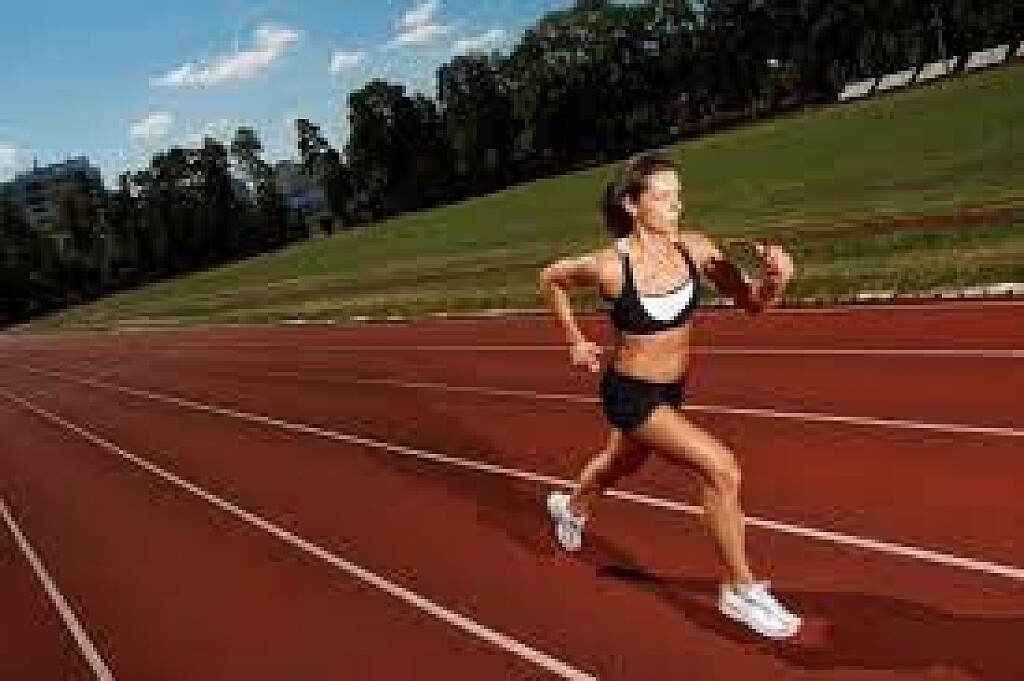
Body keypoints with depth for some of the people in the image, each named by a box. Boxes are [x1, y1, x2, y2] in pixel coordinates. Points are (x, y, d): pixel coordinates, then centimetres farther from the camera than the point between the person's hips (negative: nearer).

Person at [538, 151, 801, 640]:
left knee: (620, 464, 31)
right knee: (721, 469, -20)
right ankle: (741, 590, 2)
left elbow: (751, 302, -11)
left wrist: (774, 278, -32)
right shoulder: (610, 266, -24)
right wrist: (575, 342, -2)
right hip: (630, 393, -6)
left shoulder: (695, 250, -14)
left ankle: (570, 507, 65)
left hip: (672, 388, 6)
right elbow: (551, 279, -5)